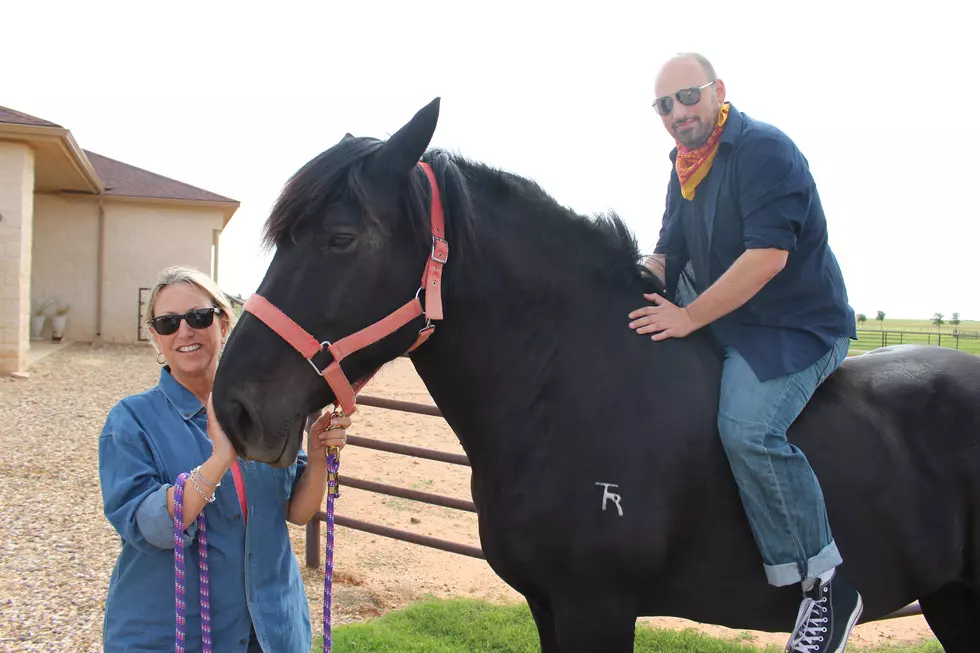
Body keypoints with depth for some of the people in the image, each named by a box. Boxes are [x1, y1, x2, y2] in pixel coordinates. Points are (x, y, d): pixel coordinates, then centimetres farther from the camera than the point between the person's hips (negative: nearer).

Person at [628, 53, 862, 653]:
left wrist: (688, 317, -24)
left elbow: (768, 255, -24)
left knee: (748, 428, -29)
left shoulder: (764, 149, -15)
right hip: (724, 323, 10)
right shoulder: (684, 169, 13)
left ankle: (829, 583, -16)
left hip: (798, 327, -9)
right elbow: (668, 254, 17)